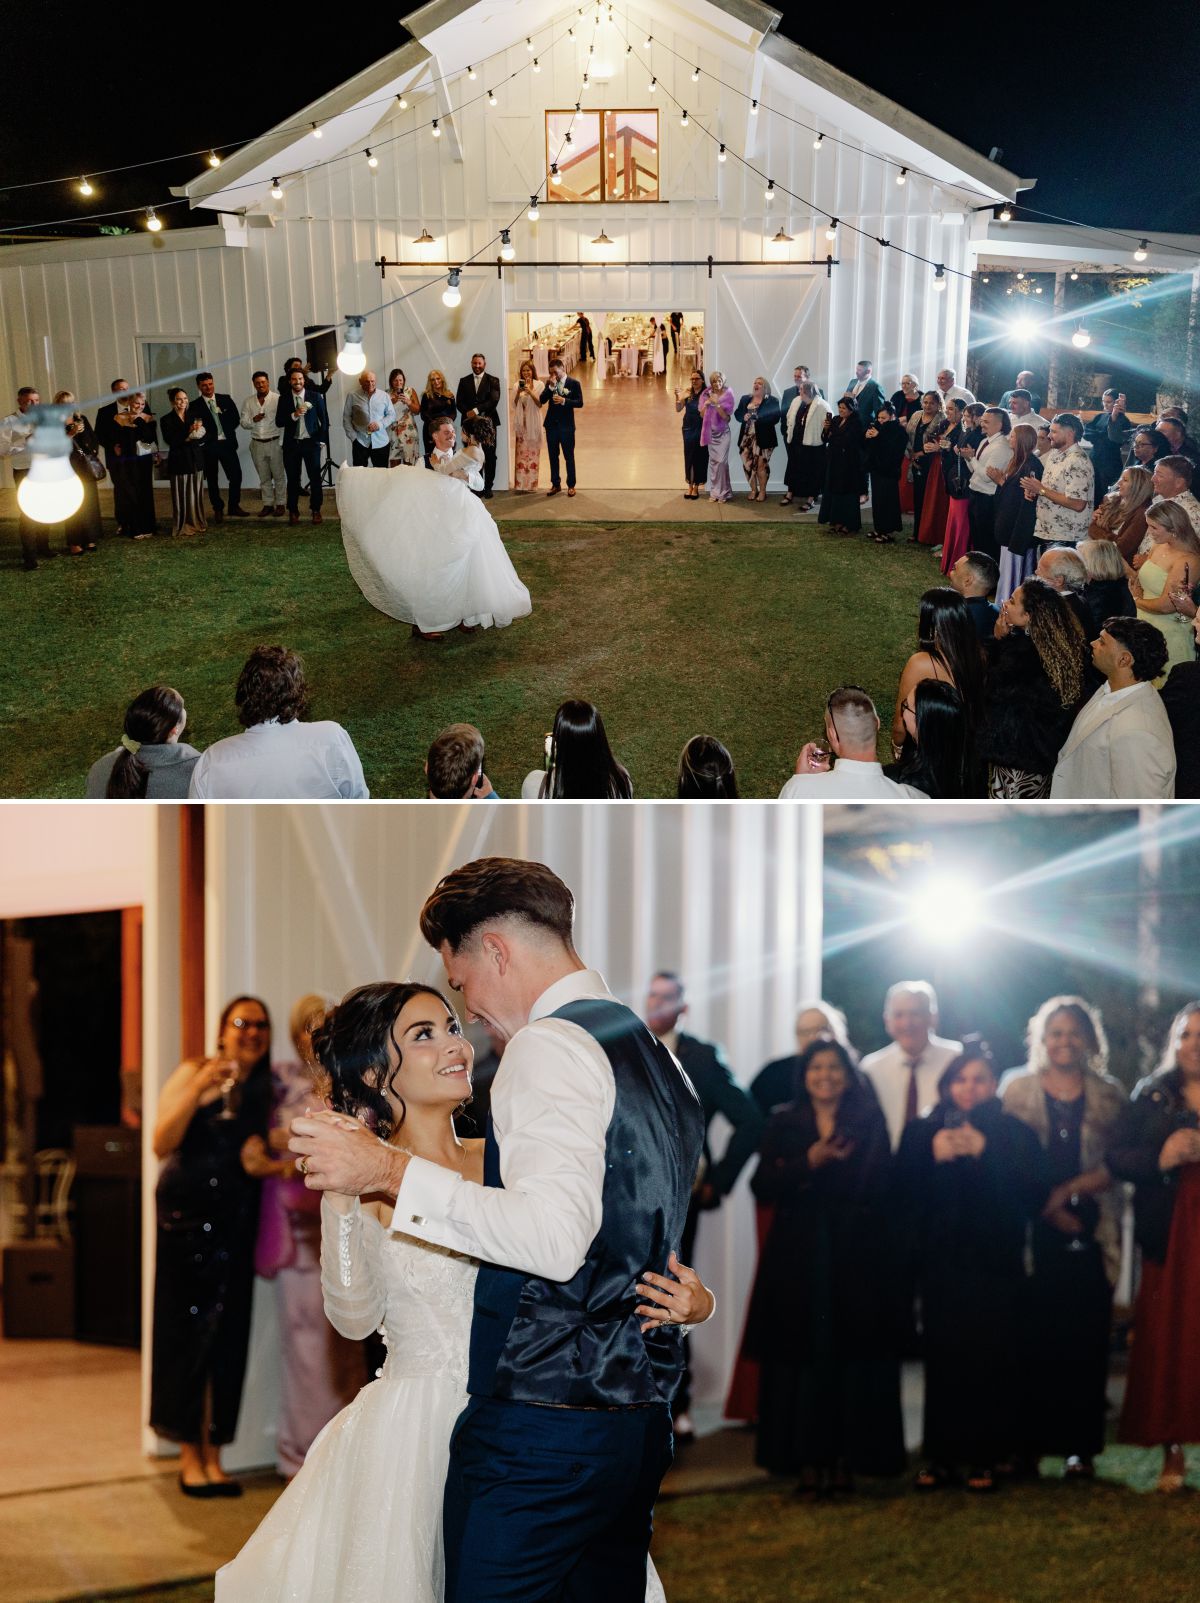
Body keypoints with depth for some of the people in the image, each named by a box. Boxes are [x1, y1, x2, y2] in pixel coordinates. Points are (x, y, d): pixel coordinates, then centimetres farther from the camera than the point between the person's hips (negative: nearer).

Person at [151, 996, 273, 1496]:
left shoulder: (263, 1088, 10)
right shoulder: (194, 1072, -3)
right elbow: (162, 1144, -12)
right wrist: (198, 1090, -22)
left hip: (237, 1224, 4)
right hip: (188, 1216, -4)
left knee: (228, 1337, 3)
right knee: (186, 1331, -1)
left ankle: (213, 1455, 11)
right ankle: (190, 1456, 7)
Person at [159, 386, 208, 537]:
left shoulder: (193, 416, 10)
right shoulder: (167, 420, -2)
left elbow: (202, 438, 7)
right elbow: (170, 441, -13)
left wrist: (189, 439, -13)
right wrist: (189, 431, -20)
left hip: (195, 460, 4)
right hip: (179, 461, -4)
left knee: (196, 493, 6)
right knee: (181, 495, -2)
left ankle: (197, 523, 16)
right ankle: (183, 526, 4)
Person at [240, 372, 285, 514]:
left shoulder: (278, 399, -7)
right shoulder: (248, 401, 7)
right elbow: (243, 422, 6)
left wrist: (282, 442, -13)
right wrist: (253, 420, -15)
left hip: (275, 442, -4)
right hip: (257, 443, 4)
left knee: (279, 475, 1)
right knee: (264, 477, 10)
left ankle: (280, 504, 8)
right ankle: (267, 504, 16)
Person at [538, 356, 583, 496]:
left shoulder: (574, 383, -5)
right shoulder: (550, 383, 5)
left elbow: (579, 402, -10)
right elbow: (542, 400, -5)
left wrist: (564, 401, -23)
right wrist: (551, 386, -15)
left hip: (566, 426, -4)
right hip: (551, 425, 4)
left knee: (569, 456, 4)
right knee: (553, 456, 10)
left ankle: (571, 485, 13)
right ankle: (555, 484, 19)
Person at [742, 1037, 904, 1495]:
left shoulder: (869, 1123, 7)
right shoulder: (783, 1123, 10)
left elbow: (879, 1186, -4)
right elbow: (763, 1186, -1)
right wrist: (810, 1160, -15)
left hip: (855, 1256, -1)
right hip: (798, 1257, 1)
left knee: (852, 1355, -4)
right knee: (801, 1357, -3)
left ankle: (845, 1459, 1)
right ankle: (807, 1461, 0)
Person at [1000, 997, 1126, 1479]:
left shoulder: (1109, 1095, 10)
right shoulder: (1017, 1089, 8)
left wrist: (1066, 1191, -11)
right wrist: (1047, 1209, -9)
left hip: (1090, 1235, 1)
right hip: (1033, 1235, -1)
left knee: (1086, 1340, -1)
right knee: (1032, 1340, -4)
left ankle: (1080, 1446, 5)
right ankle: (1028, 1444, 1)